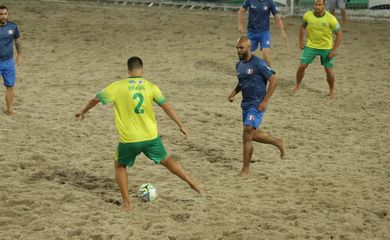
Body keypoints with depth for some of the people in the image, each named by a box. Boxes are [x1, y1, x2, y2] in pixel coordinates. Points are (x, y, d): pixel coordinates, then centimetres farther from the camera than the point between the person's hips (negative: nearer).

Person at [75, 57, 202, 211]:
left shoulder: (117, 87, -3)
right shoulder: (151, 87, -1)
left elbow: (96, 99, 4)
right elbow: (166, 106, -8)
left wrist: (83, 112, 21)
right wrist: (181, 125, -5)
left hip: (128, 140, -1)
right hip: (151, 137, 1)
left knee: (120, 166, 22)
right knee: (166, 160, 24)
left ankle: (127, 203, 13)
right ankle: (192, 183, 24)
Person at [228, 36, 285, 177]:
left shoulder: (258, 64, -15)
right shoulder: (239, 65, 9)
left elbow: (273, 80, -15)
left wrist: (265, 101, -18)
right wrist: (233, 93, 6)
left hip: (257, 105, -9)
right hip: (246, 104, 9)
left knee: (247, 135, -14)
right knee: (252, 135, 15)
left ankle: (245, 169, -5)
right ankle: (278, 142, 37)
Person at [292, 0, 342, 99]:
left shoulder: (330, 19, -20)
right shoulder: (308, 15, -11)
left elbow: (339, 33, -12)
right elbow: (303, 27, 10)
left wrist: (334, 50, -17)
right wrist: (301, 41, 6)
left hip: (326, 48, -2)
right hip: (311, 46, 2)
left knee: (329, 70, -1)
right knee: (302, 66, -1)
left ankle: (332, 90, 23)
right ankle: (298, 85, 24)